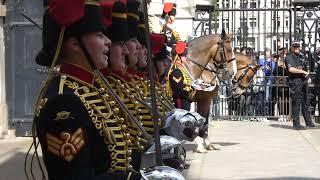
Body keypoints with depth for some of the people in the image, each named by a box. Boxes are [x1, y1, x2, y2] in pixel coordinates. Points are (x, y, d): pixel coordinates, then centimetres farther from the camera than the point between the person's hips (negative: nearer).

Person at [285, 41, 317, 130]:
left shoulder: (299, 57, 22)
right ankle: (296, 124, -4)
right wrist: (303, 71, -17)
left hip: (303, 81, 9)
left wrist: (306, 74, 12)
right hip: (295, 82, -9)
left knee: (305, 102, 12)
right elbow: (291, 69, -20)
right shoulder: (289, 57, -6)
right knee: (296, 103, -7)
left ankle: (308, 122, 18)